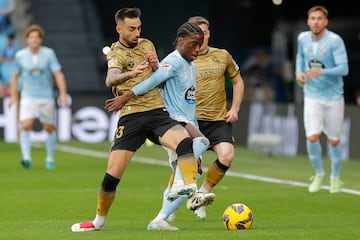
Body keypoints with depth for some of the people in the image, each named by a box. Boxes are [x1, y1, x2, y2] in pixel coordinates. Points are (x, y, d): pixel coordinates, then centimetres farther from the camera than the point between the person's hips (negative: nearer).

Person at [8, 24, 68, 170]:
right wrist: (13, 96, 12)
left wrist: (63, 94, -19)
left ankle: (50, 159, 24)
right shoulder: (20, 55, -1)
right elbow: (15, 76, 13)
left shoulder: (48, 53, -6)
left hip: (46, 97, 0)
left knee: (49, 128, 8)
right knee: (25, 126, -19)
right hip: (28, 97, 0)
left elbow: (58, 74, -9)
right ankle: (26, 158, -23)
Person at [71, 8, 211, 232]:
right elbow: (111, 79, -22)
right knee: (112, 174, -4)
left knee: (185, 140, -29)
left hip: (156, 111, 3)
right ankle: (99, 220, 17)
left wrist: (155, 66, -2)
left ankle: (191, 190, -38)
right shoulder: (116, 53, 0)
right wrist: (131, 73, -43)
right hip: (130, 117, -3)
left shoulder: (147, 45, 15)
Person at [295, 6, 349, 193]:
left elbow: (343, 68, -22)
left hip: (333, 96, -2)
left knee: (334, 140, 7)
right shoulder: (303, 38, -1)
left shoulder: (335, 41, -15)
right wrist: (298, 71, 4)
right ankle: (319, 174, 12)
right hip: (312, 96, 2)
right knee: (312, 137, -12)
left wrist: (322, 72, -36)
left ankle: (335, 177, 30)